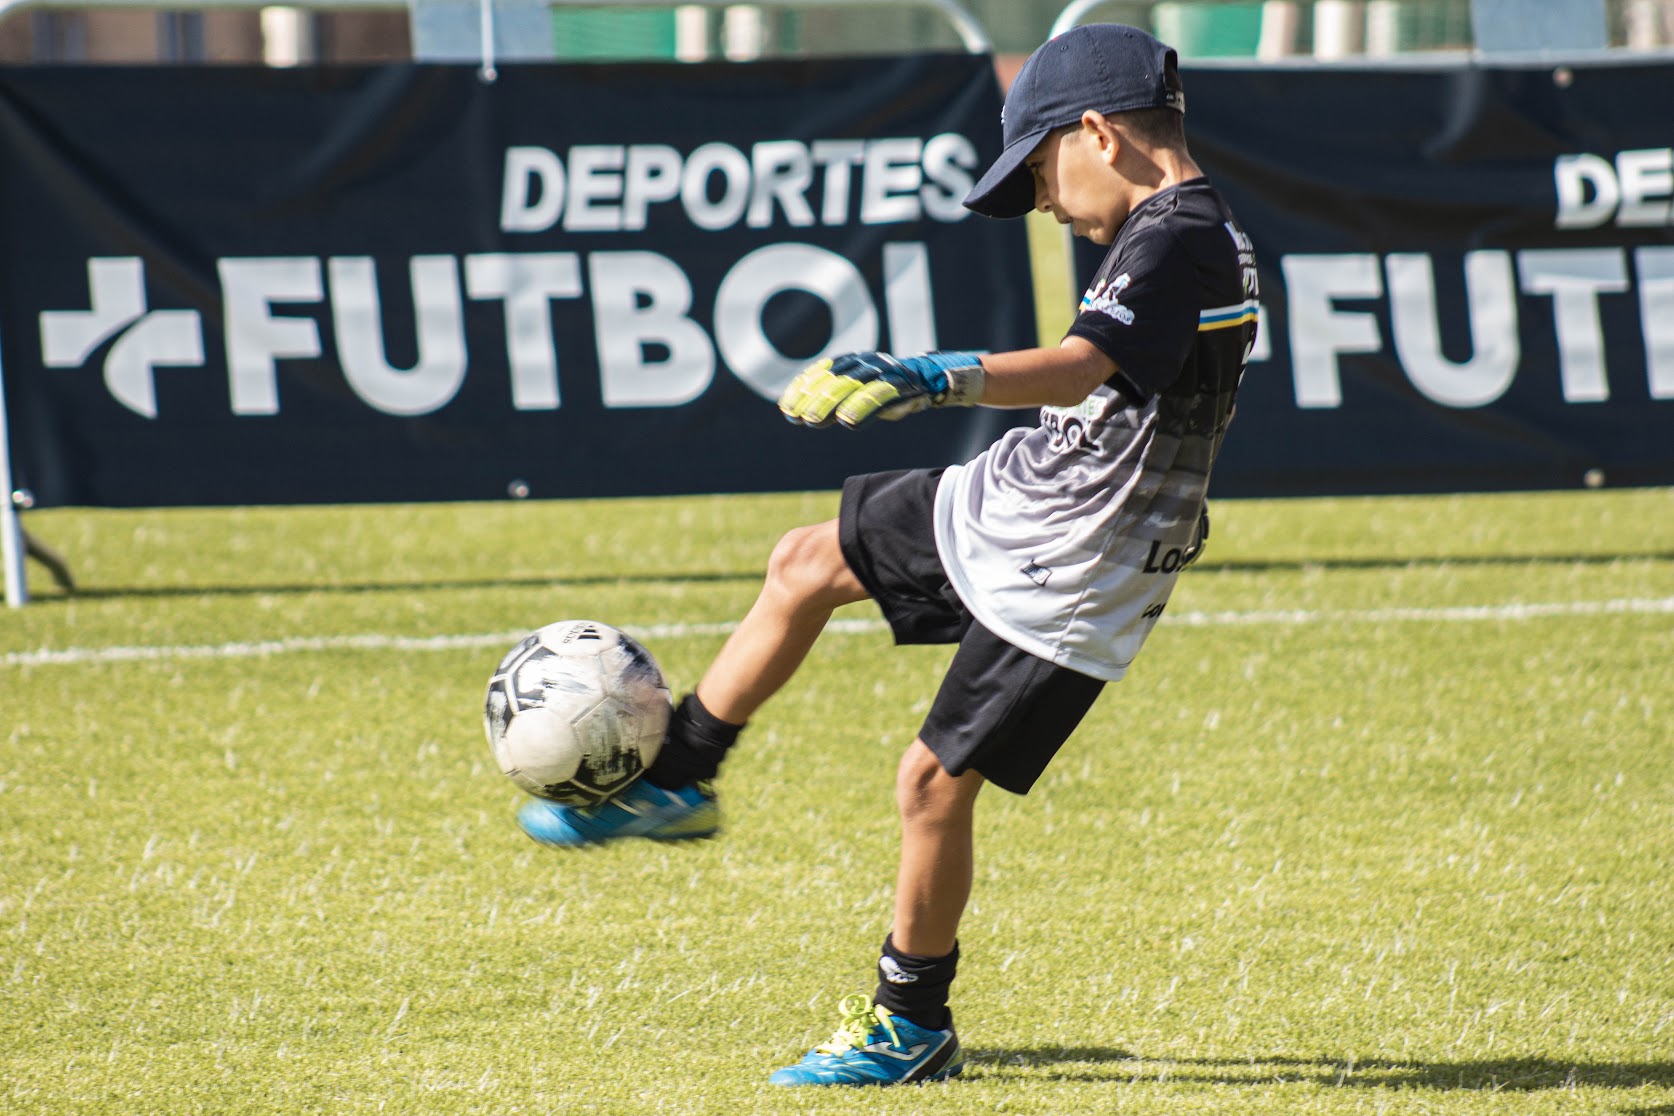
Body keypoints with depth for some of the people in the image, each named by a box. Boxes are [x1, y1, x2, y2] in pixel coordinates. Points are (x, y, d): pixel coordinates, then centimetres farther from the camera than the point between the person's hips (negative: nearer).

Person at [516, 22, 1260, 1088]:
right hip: (1002, 501, 10)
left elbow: (1079, 368, -41)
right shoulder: (1195, 233, 7)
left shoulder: (1178, 241, -25)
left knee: (934, 783, -5)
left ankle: (913, 1029, 13)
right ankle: (674, 780, 32)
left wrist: (933, 379, -52)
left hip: (1065, 582, -10)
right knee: (805, 564, 18)